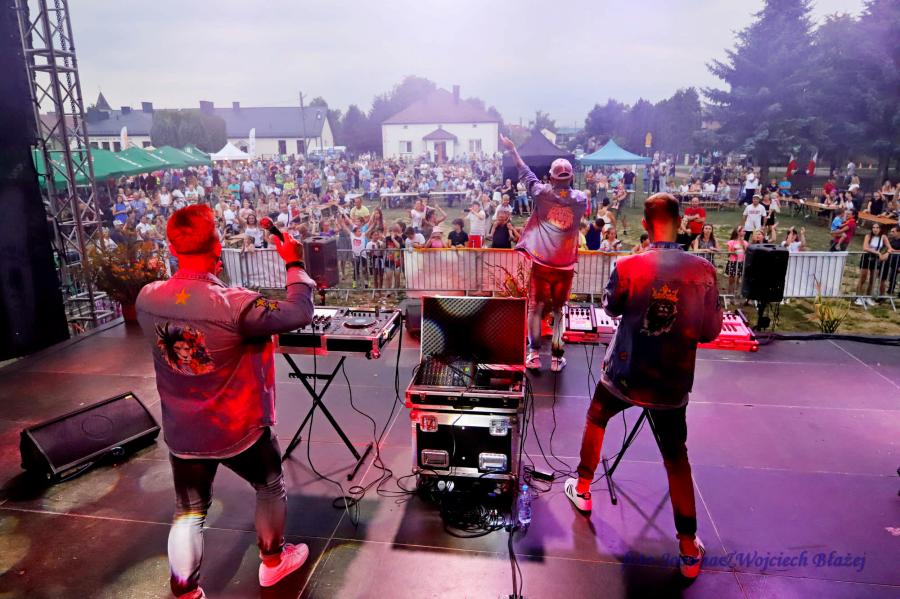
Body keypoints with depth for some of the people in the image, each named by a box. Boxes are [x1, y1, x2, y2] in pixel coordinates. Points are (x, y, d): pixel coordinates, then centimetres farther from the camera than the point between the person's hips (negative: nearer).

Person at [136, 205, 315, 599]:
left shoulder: (147, 299, -12)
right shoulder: (234, 304, -30)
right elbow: (300, 313, -21)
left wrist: (199, 273, 13)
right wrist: (294, 264, -8)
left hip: (182, 433, 4)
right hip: (239, 430, -4)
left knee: (189, 512, 19)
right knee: (271, 487, 24)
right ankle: (272, 561, 44)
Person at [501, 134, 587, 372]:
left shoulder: (542, 193, -5)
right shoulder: (581, 199, -1)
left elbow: (525, 172, 8)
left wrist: (512, 149, 22)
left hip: (541, 262, -1)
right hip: (565, 265, 1)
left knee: (535, 307, 10)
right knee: (558, 309, 12)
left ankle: (534, 354, 9)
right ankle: (556, 357, 13)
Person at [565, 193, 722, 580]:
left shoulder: (628, 266, -14)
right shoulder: (704, 271, -10)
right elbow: (710, 332, -3)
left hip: (623, 374, -1)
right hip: (672, 383, 1)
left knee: (596, 420, 28)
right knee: (676, 458, 14)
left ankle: (582, 489, 42)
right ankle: (689, 548, 21)